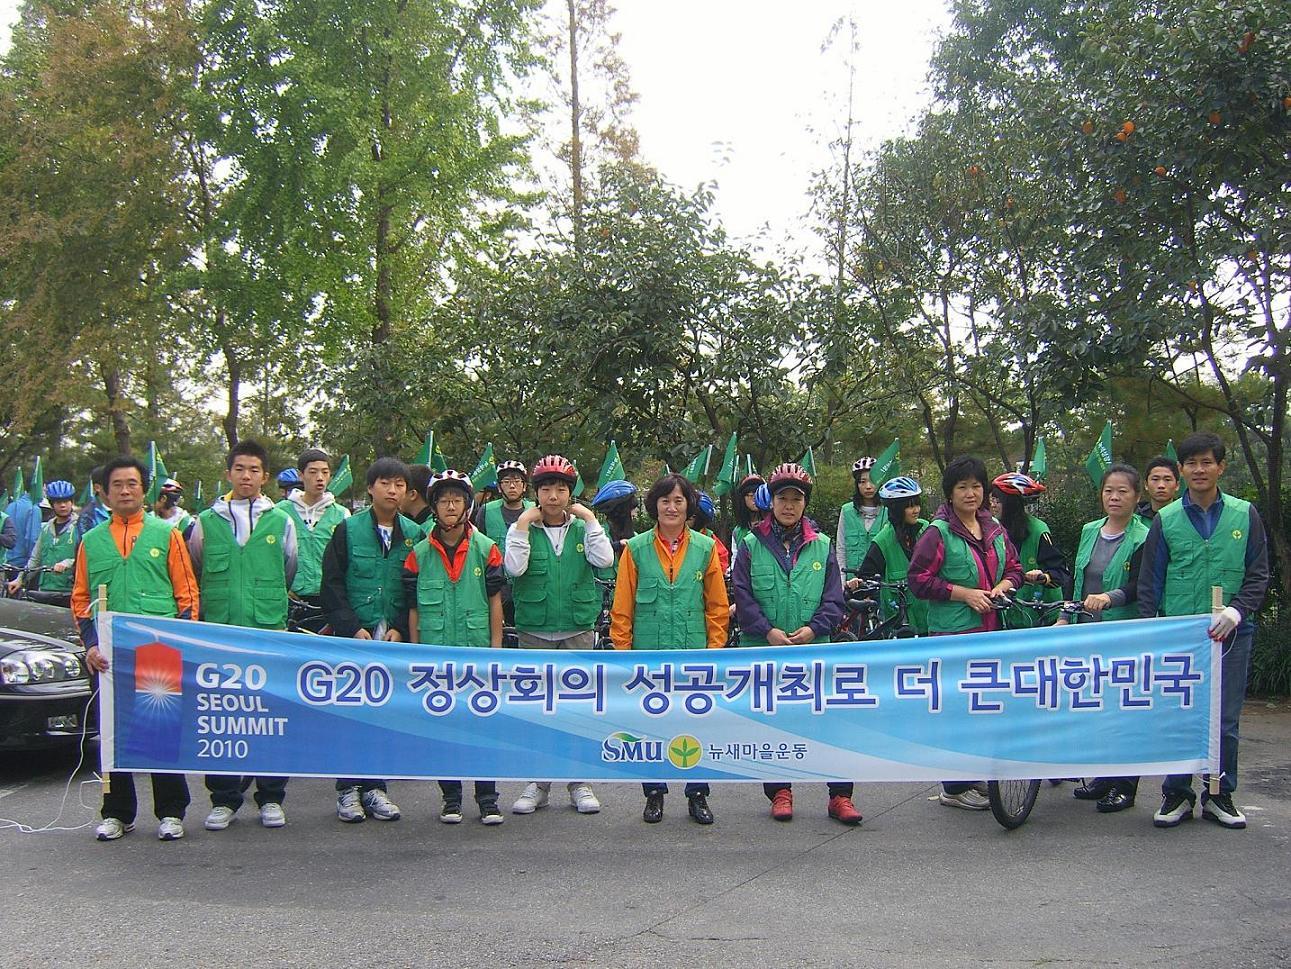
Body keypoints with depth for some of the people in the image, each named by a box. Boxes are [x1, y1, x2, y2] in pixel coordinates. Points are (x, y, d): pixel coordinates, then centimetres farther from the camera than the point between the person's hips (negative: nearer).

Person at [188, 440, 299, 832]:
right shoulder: (206, 522, 7)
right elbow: (194, 574, 17)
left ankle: (271, 798, 12)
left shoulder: (281, 521, 7)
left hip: (270, 633, 0)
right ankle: (224, 800, 13)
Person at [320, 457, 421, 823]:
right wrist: (353, 628, -10)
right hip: (354, 636, -2)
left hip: (395, 638, 2)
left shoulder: (414, 534, 6)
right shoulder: (348, 530, 1)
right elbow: (331, 586, -1)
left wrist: (400, 629, -6)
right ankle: (348, 789, 10)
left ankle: (374, 787, 14)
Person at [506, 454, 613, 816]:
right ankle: (538, 782, 15)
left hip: (578, 630, 0)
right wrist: (523, 525, -14)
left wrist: (588, 518, -11)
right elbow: (514, 568, -15)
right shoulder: (523, 528, 2)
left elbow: (605, 560, -14)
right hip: (534, 632, 0)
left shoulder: (583, 528, 4)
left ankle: (579, 782, 14)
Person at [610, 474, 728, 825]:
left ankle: (697, 795, 18)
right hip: (648, 653, 0)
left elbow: (717, 606, 6)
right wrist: (622, 650, -1)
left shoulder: (705, 547, 3)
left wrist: (714, 648, 0)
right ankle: (654, 794, 21)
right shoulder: (636, 548, 0)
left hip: (693, 653, 0)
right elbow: (622, 606, 3)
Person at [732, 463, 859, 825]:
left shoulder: (821, 547, 7)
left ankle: (840, 795, 4)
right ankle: (779, 792, 19)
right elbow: (742, 596, -1)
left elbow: (834, 599, 6)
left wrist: (813, 628, -10)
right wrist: (767, 631, -12)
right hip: (763, 649, 0)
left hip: (813, 649, 0)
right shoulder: (752, 546, 3)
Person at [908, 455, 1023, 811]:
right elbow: (919, 580, -10)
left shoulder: (994, 529, 12)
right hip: (953, 632, -6)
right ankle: (955, 788, 4)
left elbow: (1013, 567, 21)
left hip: (990, 629, 6)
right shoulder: (938, 532, -7)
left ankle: (975, 777, 23)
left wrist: (1002, 586, -1)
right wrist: (964, 593, -15)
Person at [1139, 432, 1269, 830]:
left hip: (1231, 634, 0)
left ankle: (1220, 795, 19)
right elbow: (1149, 582, 7)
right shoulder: (1166, 520, 5)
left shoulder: (1245, 515, 5)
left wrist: (1236, 610, -13)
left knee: (1225, 720, 5)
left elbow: (1258, 575, 3)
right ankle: (1177, 794, 15)